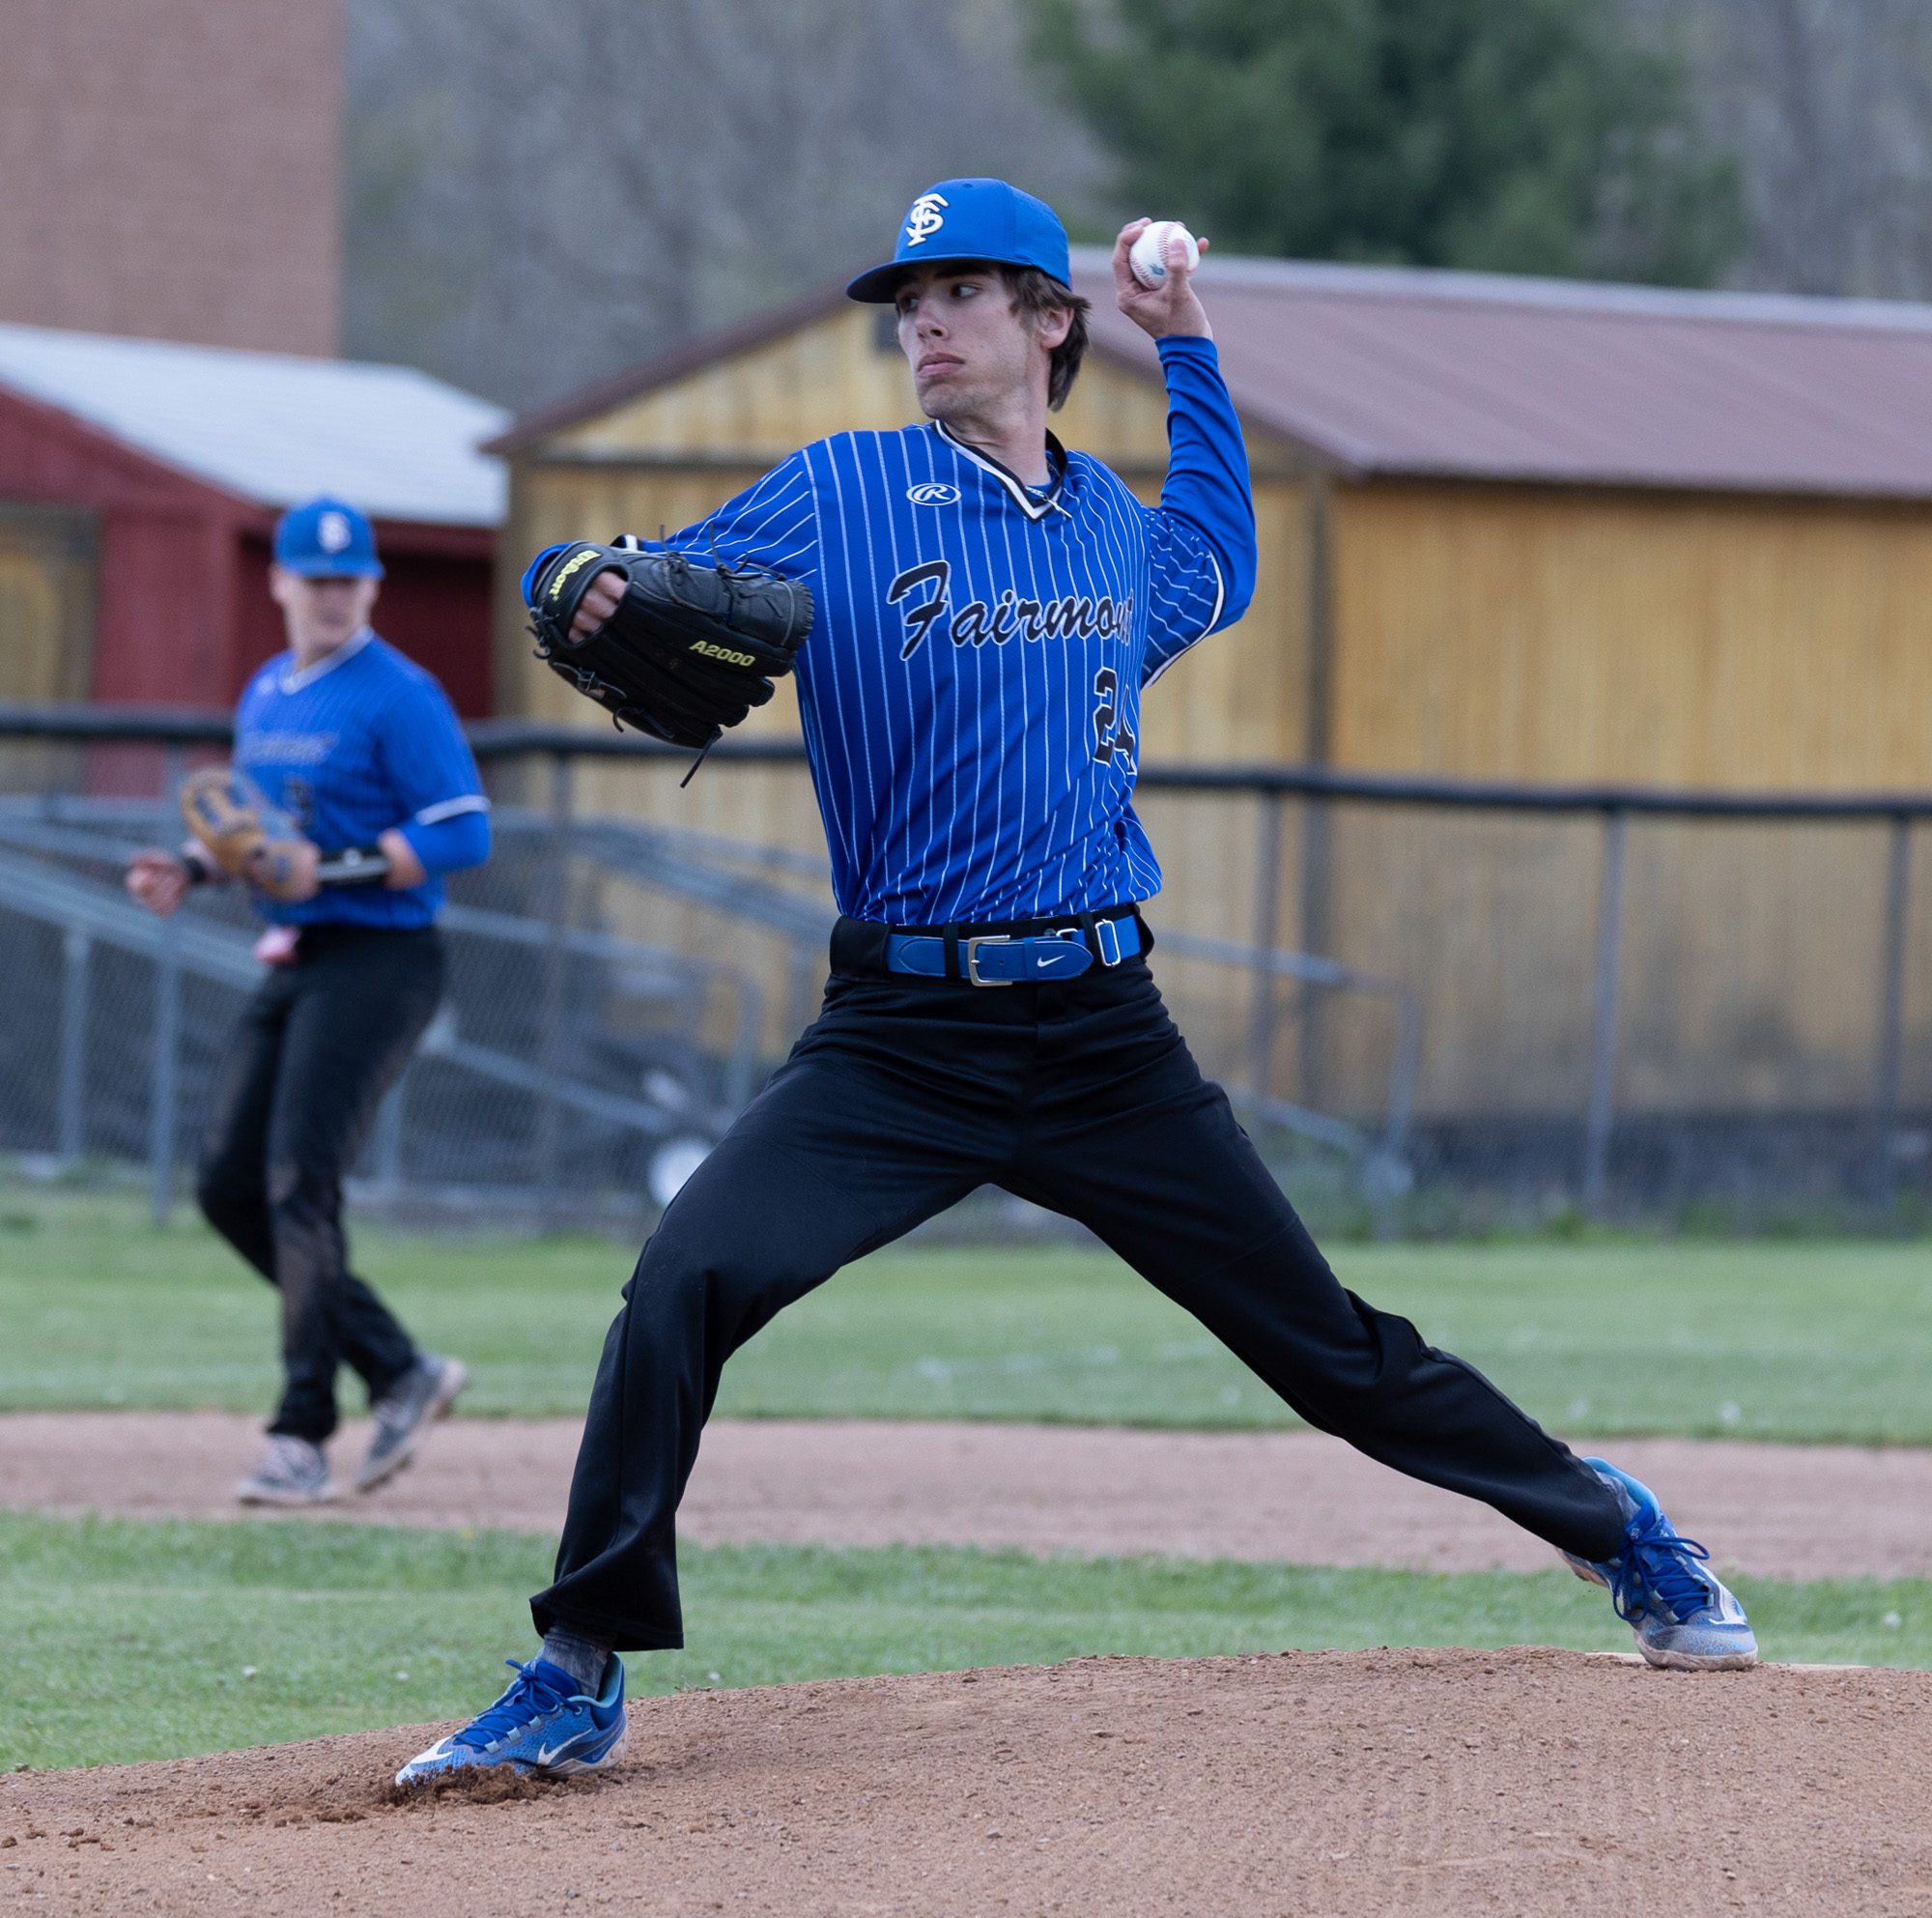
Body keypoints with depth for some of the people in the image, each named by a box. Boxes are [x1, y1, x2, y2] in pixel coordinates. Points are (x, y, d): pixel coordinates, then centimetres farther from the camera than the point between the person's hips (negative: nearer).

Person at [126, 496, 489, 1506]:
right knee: (229, 1185, 4)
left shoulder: (398, 695, -9)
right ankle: (399, 1369, 15)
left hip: (376, 959, -9)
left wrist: (333, 869, -23)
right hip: (290, 965, 9)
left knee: (299, 1183, -16)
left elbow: (464, 833, -16)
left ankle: (302, 1439, -13)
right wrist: (189, 869, 7)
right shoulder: (264, 695, 16)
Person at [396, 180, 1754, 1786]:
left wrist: (1189, 349, 28)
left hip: (1109, 1044, 2)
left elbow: (1218, 568, 34)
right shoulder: (837, 497, 1)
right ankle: (579, 1680, -12)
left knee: (1334, 1349, 6)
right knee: (684, 1289, -22)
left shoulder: (1115, 521, 11)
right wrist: (582, 588, -26)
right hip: (899, 1041, -2)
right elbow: (650, 602, -3)